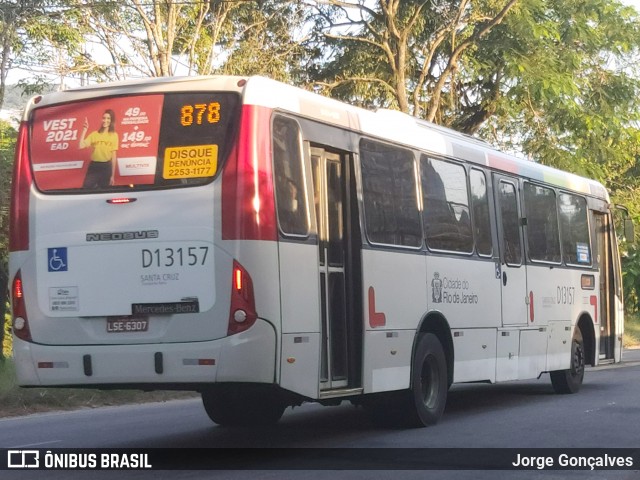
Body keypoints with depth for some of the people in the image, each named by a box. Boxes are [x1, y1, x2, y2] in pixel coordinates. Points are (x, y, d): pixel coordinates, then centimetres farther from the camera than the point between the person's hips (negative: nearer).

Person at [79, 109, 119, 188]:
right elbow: (81, 145, -7)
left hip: (106, 167, 0)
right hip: (93, 166, 0)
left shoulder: (114, 135, 2)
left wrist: (112, 175, 4)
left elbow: (113, 156, 4)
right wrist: (84, 130, -10)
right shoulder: (94, 134, 4)